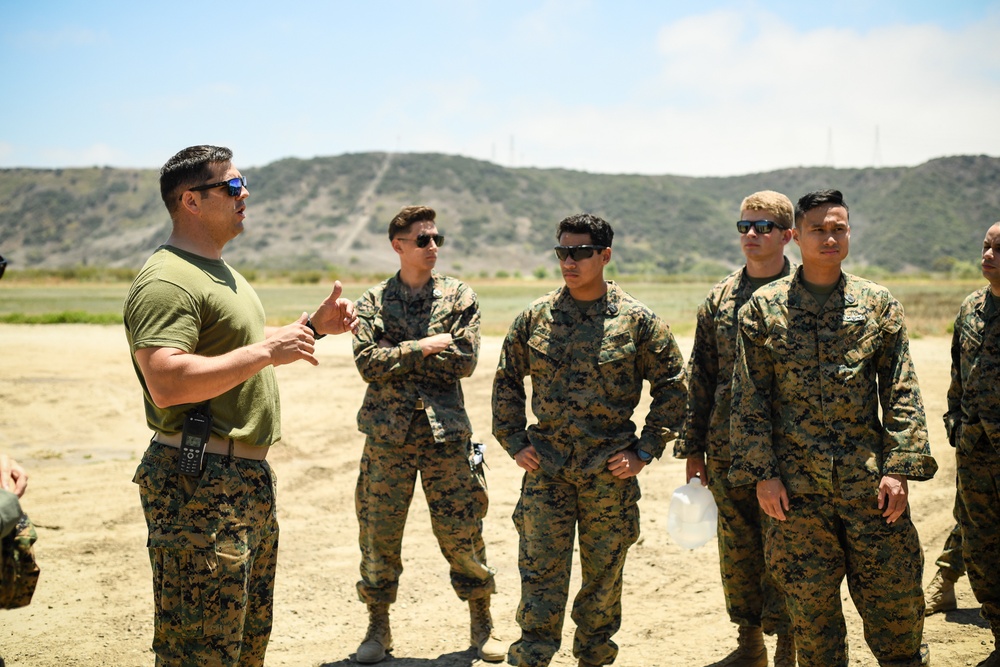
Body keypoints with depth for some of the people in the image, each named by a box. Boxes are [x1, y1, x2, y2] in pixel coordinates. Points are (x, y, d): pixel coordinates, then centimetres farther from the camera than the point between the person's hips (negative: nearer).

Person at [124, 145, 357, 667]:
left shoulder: (221, 272, 17)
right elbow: (166, 383, -30)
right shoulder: (168, 280, -17)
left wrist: (313, 326, 16)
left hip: (249, 480, 11)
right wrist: (267, 351, -25)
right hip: (199, 487, -11)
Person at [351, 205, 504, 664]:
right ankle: (378, 627, 22)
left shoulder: (459, 297, 5)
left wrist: (398, 354, -8)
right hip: (387, 434, 1)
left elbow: (464, 361, -8)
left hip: (446, 432, 0)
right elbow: (368, 363, -8)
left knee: (461, 532, 4)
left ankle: (481, 624, 21)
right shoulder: (373, 301, 5)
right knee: (378, 534, 6)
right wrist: (422, 348, -13)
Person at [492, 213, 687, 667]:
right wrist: (515, 442, 5)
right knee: (540, 571, 1)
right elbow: (506, 381, 13)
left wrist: (645, 451, -2)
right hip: (546, 467, 1)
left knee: (604, 575, 11)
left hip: (610, 471, -1)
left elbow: (672, 387, 3)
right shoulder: (535, 318, 3)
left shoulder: (638, 321, -2)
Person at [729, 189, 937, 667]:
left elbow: (901, 393, 4)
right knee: (809, 604, 7)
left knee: (894, 595, 5)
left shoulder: (878, 304, 6)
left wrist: (899, 467, -5)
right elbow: (749, 399, 2)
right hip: (795, 484, -1)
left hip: (870, 481, 1)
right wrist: (762, 473, -5)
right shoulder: (763, 307, 2)